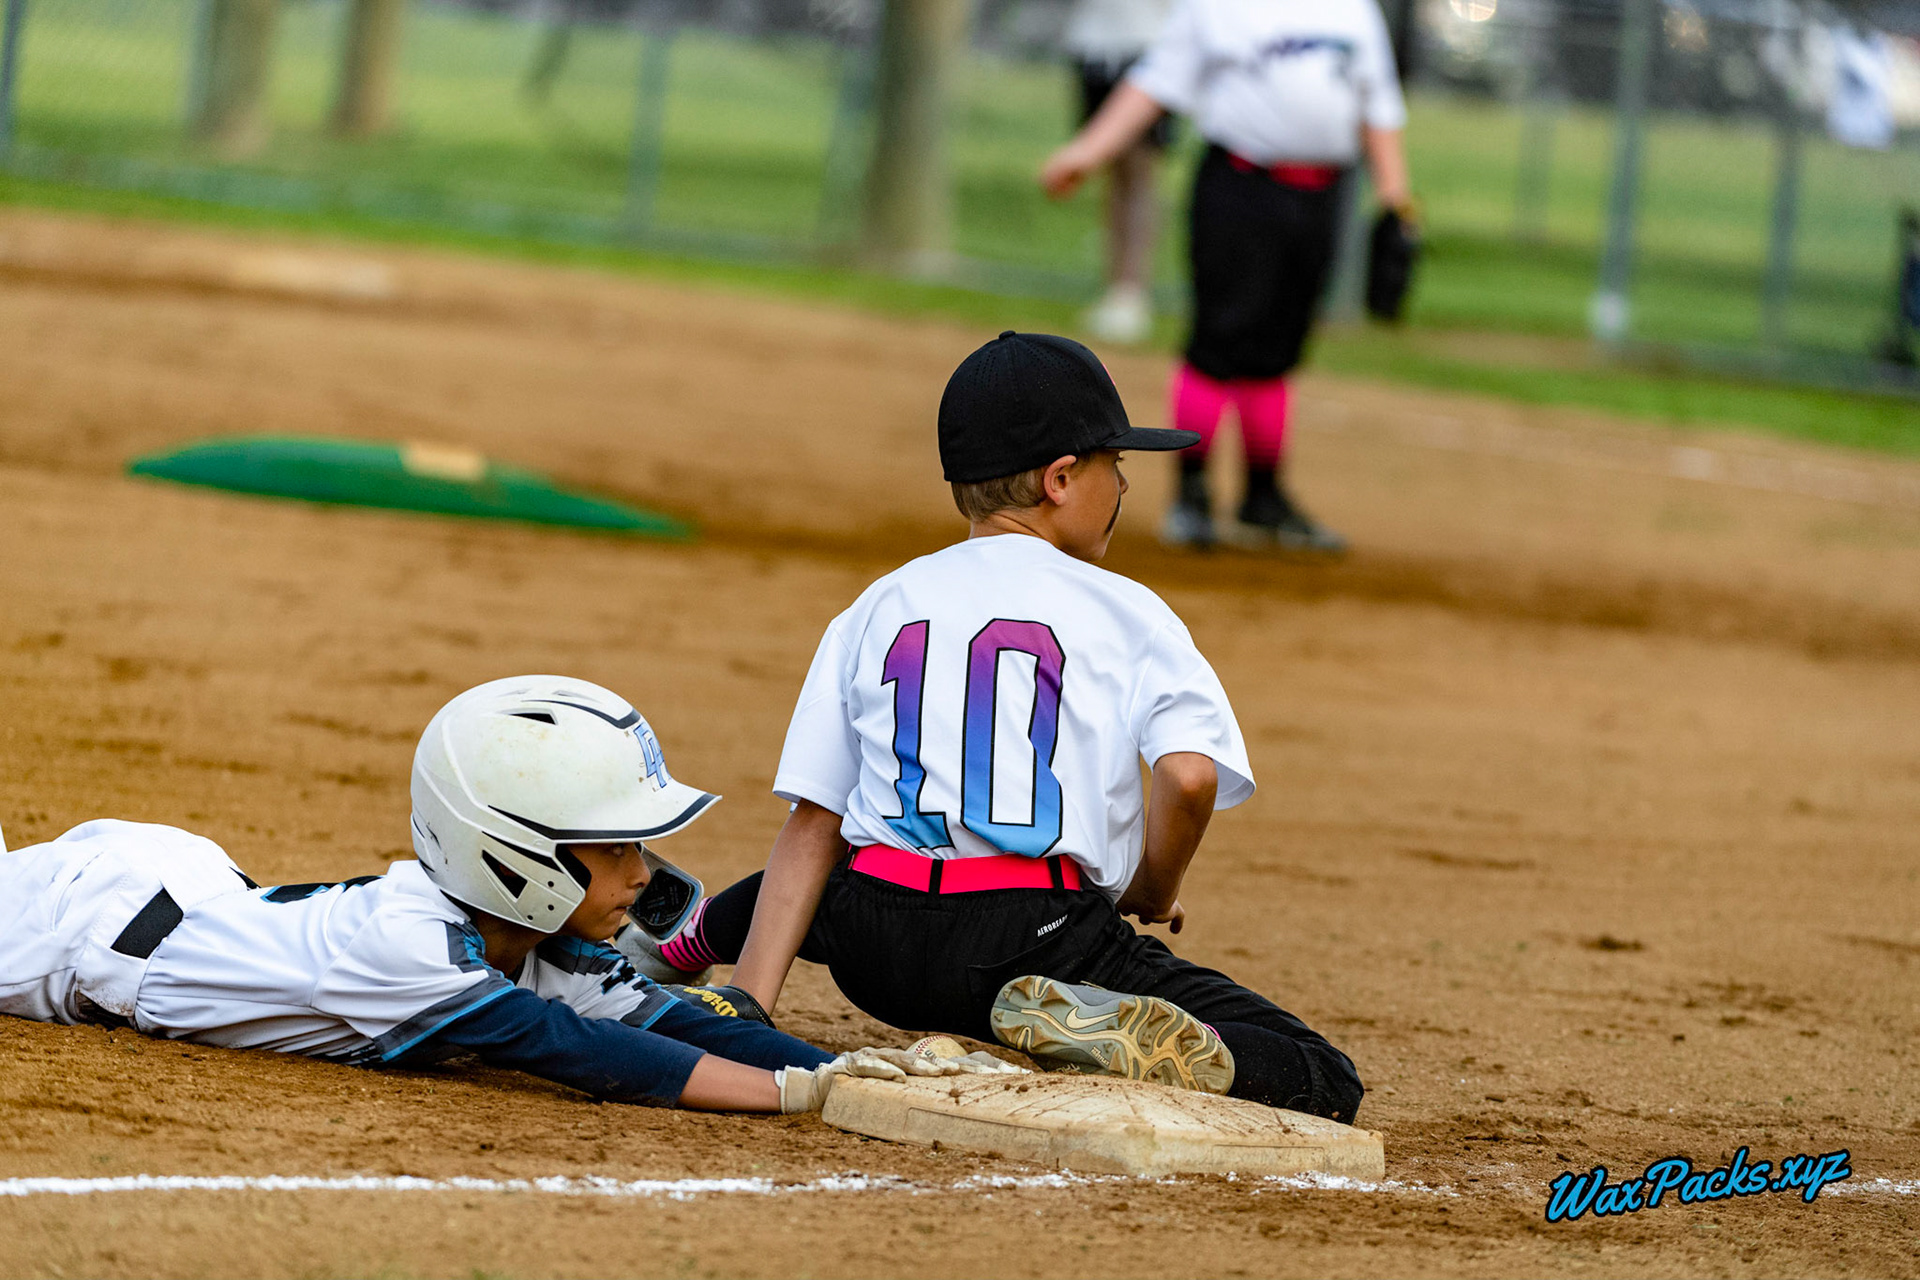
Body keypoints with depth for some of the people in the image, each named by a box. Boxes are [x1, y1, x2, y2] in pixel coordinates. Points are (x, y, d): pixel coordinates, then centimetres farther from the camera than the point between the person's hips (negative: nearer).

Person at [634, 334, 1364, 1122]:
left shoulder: (877, 608, 15)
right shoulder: (1127, 612, 3)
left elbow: (811, 826, 8)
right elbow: (1191, 776, -15)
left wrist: (749, 1006, 3)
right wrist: (1153, 898, 5)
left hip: (875, 963, 6)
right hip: (1044, 934, -6)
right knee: (1325, 1084, -11)